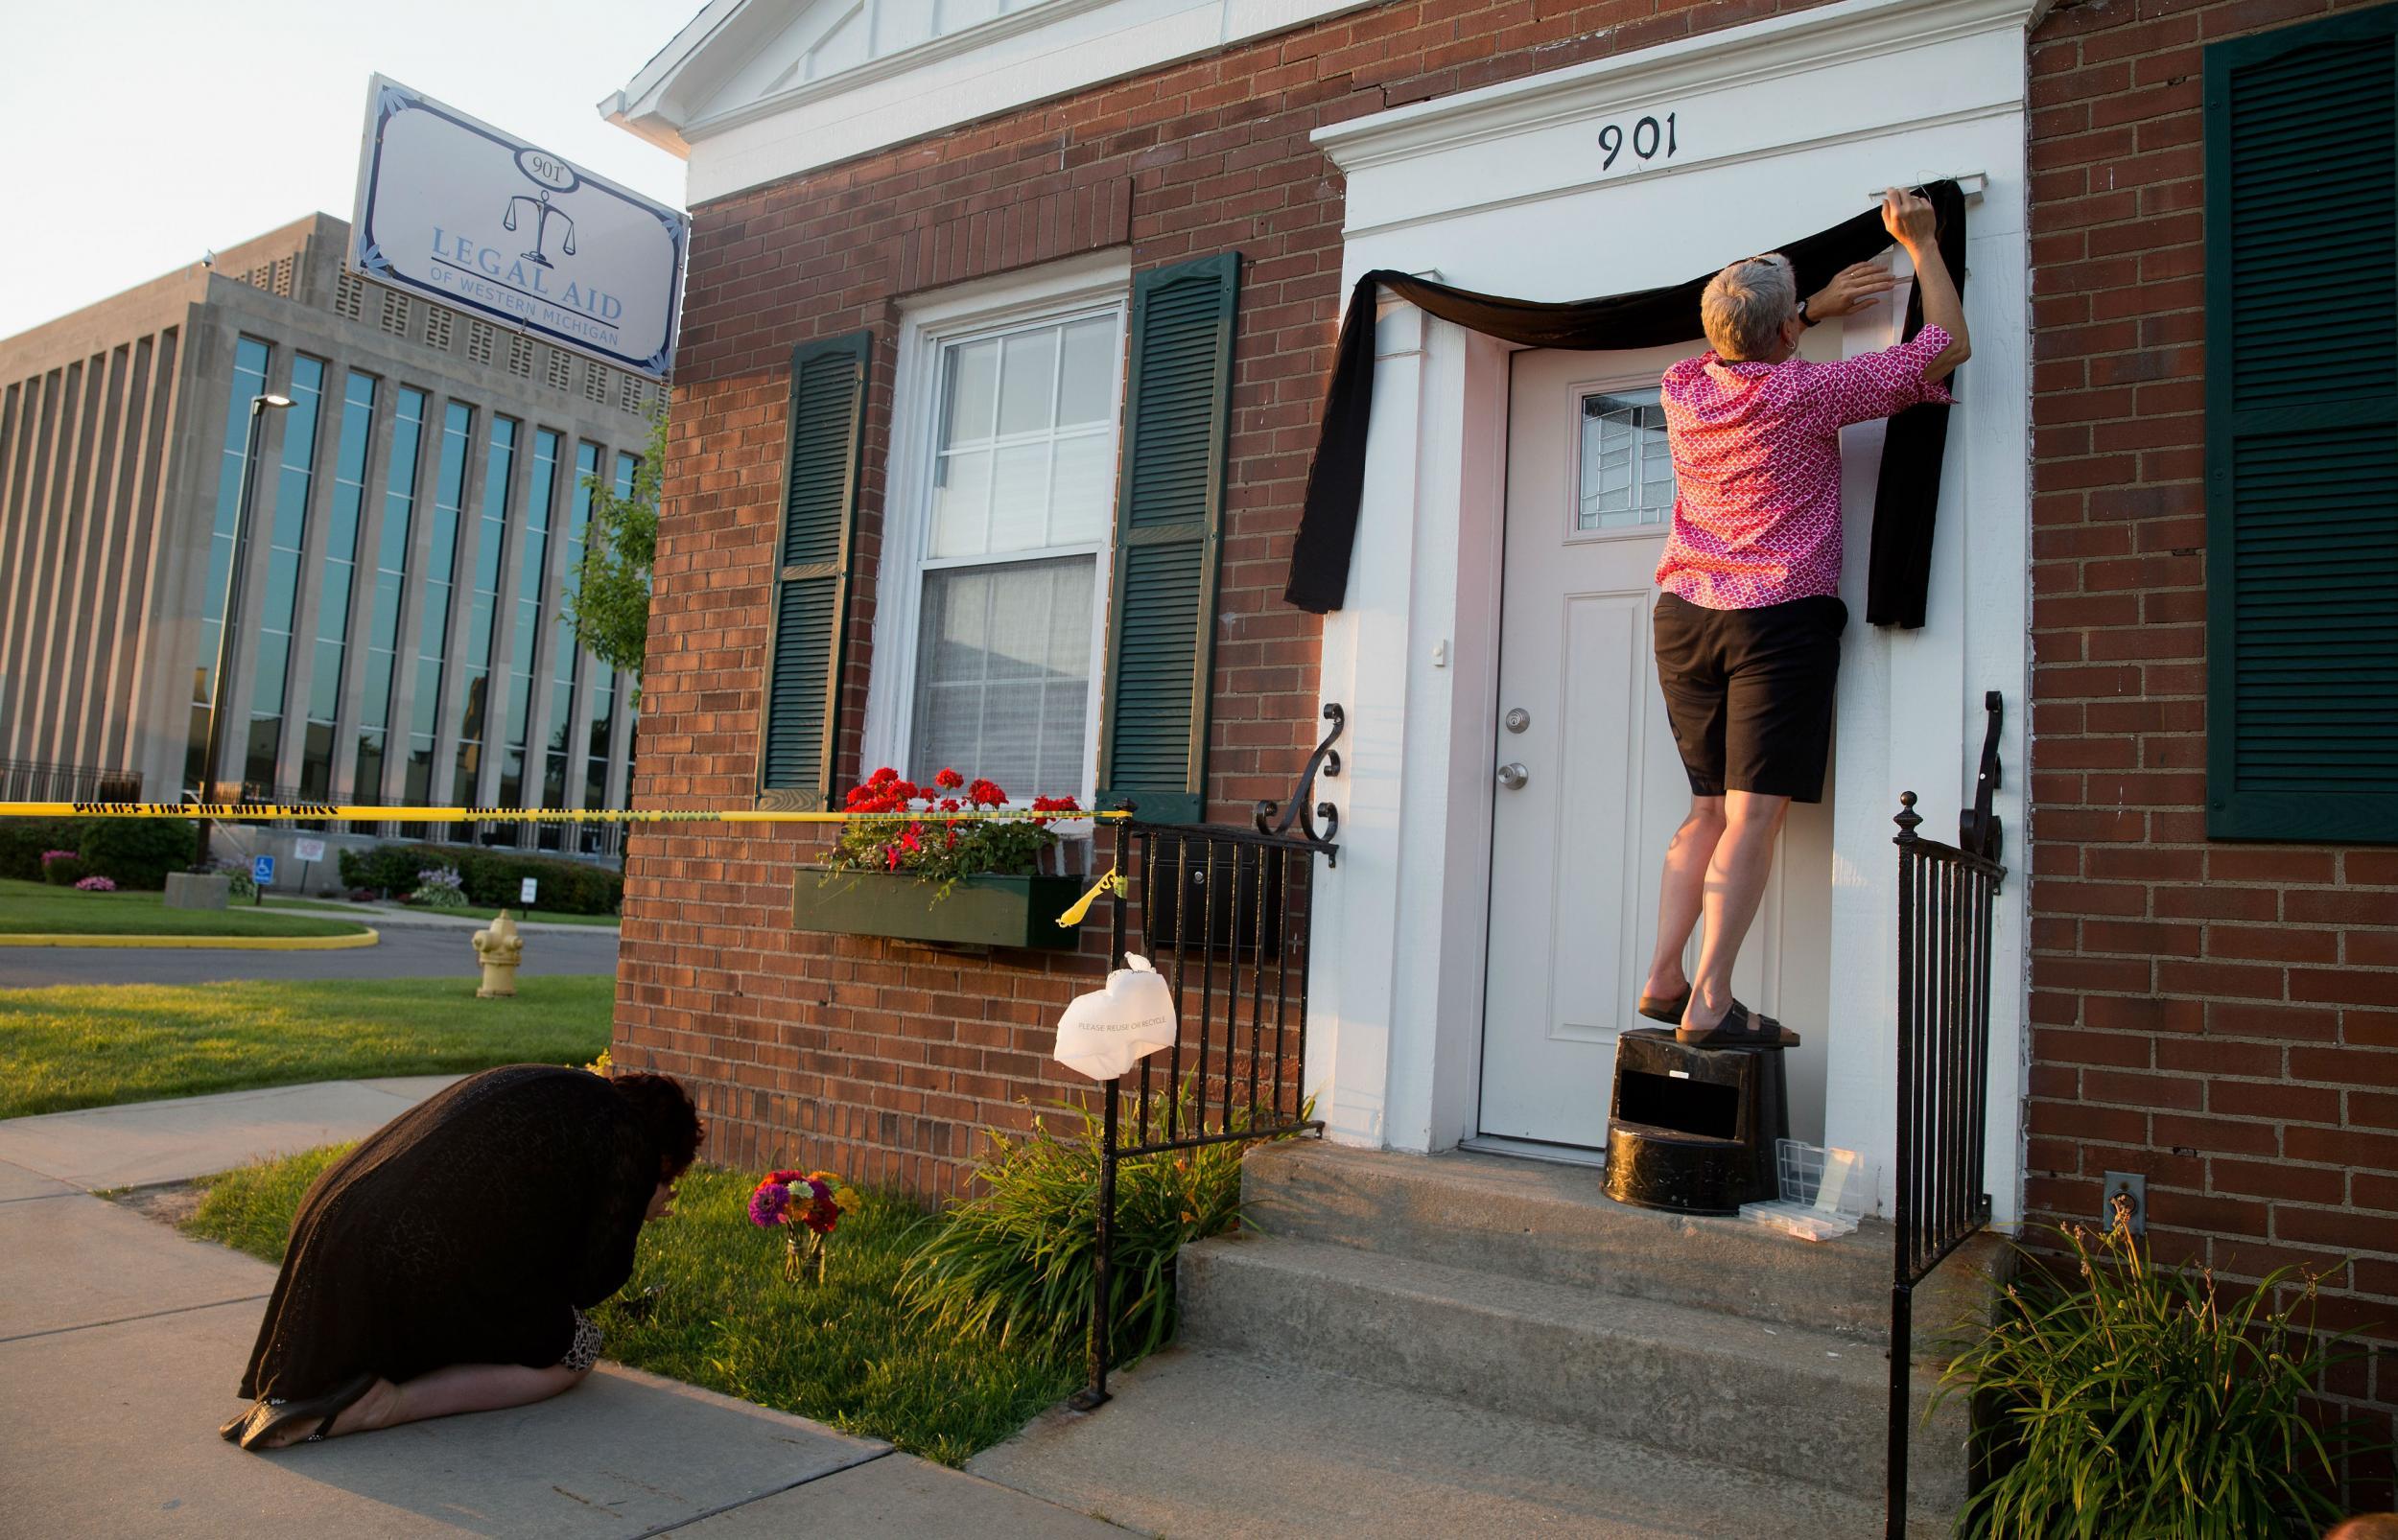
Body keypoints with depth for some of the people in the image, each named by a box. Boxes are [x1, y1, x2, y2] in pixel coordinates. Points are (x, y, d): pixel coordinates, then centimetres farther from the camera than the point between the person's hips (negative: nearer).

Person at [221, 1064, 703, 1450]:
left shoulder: (530, 1082, 22)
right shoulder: (630, 1138, -2)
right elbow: (587, 1281, 1)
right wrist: (638, 1216, 19)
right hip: (420, 1269, -9)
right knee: (577, 1351, 8)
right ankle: (385, 1403, -9)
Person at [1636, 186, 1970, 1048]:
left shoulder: (1682, 388, 7)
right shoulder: (1807, 393, -9)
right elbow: (1947, 346, 0)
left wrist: (1820, 308, 33)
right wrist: (1921, 244, 10)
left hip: (1685, 616, 6)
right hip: (1781, 621, -6)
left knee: (1709, 809, 13)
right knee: (1754, 817, -7)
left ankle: (1663, 979, 10)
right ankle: (1709, 1004, -11)